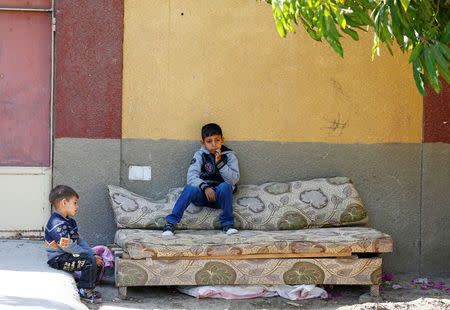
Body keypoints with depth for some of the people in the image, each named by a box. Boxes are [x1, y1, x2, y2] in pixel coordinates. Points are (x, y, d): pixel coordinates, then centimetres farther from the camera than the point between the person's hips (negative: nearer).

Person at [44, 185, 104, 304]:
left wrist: (93, 254, 0)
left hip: (69, 255, 10)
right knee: (90, 261, -26)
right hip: (59, 259, -10)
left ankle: (88, 288, 15)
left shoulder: (70, 221, 14)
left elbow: (79, 240, 14)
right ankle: (84, 290, -12)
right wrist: (89, 255, -18)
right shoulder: (56, 223, -21)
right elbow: (68, 246, -25)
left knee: (99, 261, 6)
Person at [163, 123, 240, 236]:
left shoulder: (229, 155, 5)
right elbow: (191, 177, -9)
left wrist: (219, 163, -15)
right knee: (190, 189, -32)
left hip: (220, 196, 0)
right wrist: (205, 187, -26)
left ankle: (227, 223, -21)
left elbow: (234, 180, -7)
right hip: (202, 194, 0)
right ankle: (170, 222, -25)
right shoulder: (200, 155, 5)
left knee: (225, 186, -34)